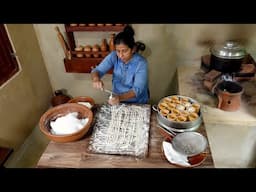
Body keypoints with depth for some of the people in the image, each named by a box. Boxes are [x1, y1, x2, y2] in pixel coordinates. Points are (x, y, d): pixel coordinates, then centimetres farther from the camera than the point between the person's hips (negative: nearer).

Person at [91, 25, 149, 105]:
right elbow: (97, 70, -11)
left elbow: (137, 89, -26)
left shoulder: (141, 63, -20)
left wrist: (120, 97, -42)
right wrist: (96, 79, -35)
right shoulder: (113, 56, -10)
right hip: (117, 99, 2)